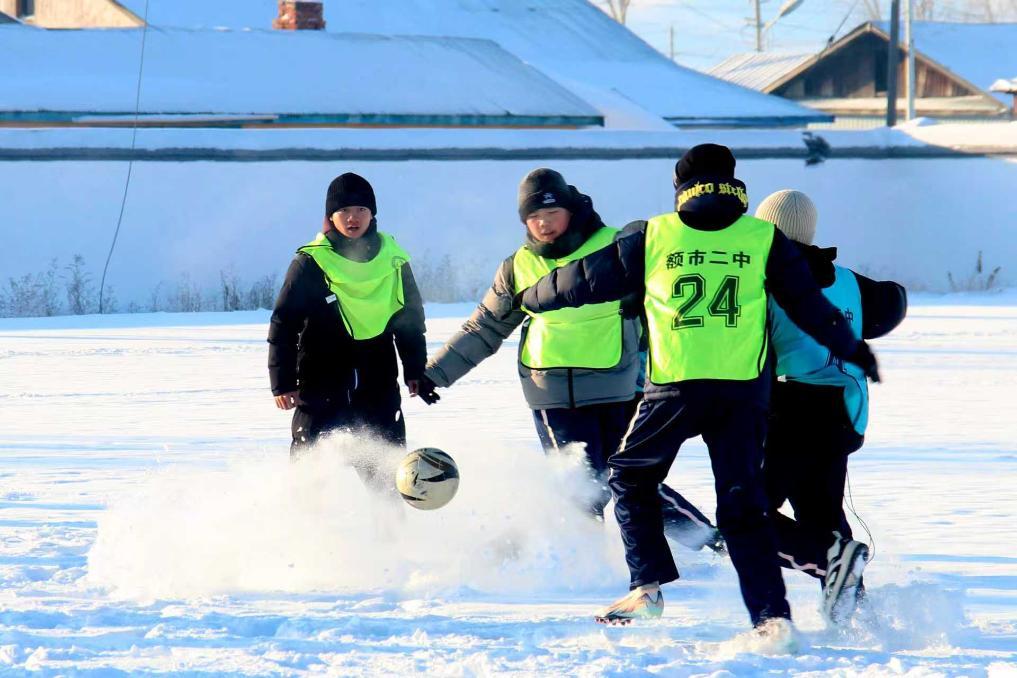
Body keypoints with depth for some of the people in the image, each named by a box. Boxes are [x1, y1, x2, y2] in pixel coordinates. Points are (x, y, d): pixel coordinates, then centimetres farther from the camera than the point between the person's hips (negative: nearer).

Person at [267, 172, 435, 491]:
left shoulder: (393, 261, 5)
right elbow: (283, 323, -3)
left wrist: (415, 372, 15)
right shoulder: (311, 262, -6)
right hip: (321, 387, -3)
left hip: (378, 386, 3)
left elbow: (410, 321, 17)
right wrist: (282, 382, -8)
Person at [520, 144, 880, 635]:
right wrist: (852, 349, 27)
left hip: (675, 386, -1)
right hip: (744, 389, 1)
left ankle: (647, 586, 7)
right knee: (742, 504, 8)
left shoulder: (652, 237, 5)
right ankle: (772, 614, -2)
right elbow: (808, 304, 10)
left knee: (631, 478, 19)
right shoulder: (764, 239, 6)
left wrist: (532, 298, 33)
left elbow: (588, 278, 14)